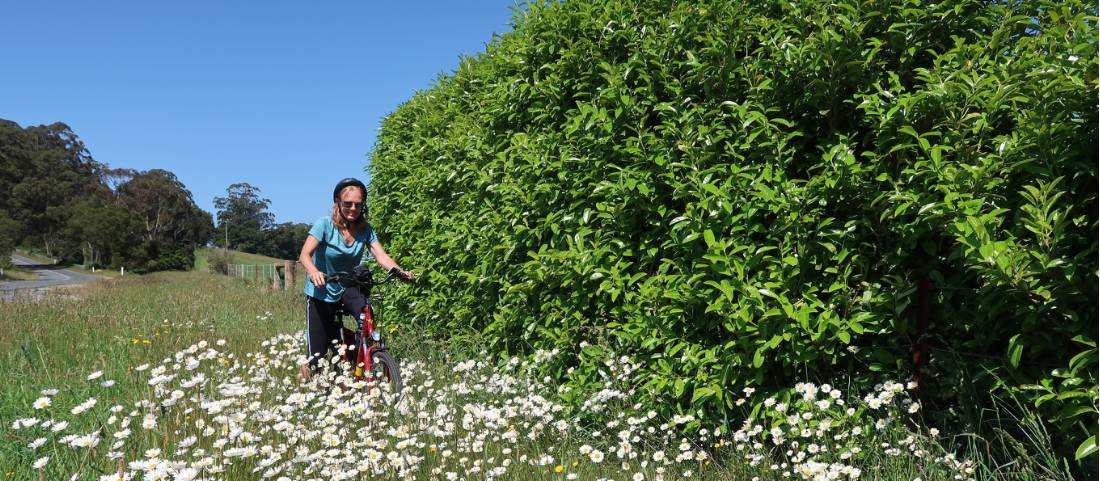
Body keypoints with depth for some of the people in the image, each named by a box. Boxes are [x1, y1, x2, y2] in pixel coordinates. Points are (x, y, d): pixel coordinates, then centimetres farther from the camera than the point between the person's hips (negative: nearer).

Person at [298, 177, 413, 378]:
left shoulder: (365, 230, -6)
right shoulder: (325, 224, -16)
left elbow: (382, 257, -15)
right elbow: (305, 254, -26)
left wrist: (400, 271, -35)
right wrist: (313, 272, -48)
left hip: (347, 289, 3)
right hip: (321, 293, -3)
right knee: (318, 355, -4)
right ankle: (309, 369, 32)